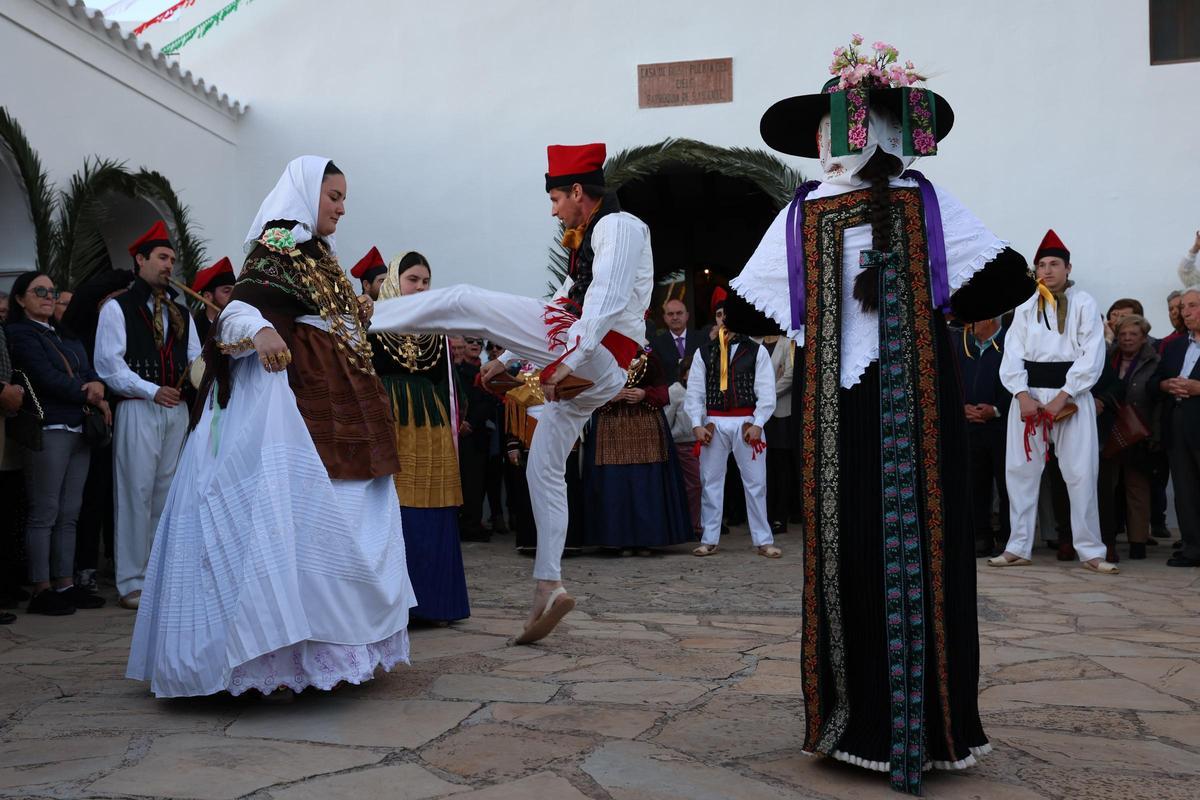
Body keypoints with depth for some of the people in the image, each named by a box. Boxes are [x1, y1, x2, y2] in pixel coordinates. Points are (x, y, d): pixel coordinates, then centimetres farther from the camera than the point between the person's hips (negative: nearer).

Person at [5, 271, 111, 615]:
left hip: (78, 430, 7)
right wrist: (89, 395, -5)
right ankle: (42, 590, 2)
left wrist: (98, 387, -11)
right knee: (44, 514, -4)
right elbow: (47, 377, -12)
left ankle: (65, 584, 14)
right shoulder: (20, 334, -1)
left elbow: (90, 372, 12)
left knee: (69, 515, 8)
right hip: (48, 430, -7)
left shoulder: (67, 337, 21)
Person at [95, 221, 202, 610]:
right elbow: (108, 365, -7)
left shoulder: (180, 312, 20)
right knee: (137, 493, -5)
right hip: (138, 410, -5)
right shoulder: (117, 308, 1)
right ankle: (132, 582, 2)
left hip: (177, 409, 6)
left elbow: (195, 358, 14)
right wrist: (152, 391, -16)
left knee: (169, 493, 8)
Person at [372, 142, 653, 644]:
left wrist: (569, 360, -27)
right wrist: (508, 358, 28)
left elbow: (608, 301, -18)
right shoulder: (588, 242, 29)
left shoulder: (618, 226, -3)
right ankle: (548, 587, 9)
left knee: (460, 302, -12)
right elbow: (563, 303, 30)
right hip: (589, 375, 10)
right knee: (544, 470, 10)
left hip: (593, 353, -10)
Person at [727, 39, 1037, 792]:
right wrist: (940, 306, 11)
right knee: (927, 552, 7)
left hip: (832, 412, 1)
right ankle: (932, 725, 15)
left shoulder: (800, 217, 0)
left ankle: (861, 723, 15)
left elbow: (741, 312, 2)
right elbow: (1009, 280, -5)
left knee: (846, 556, 7)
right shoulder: (927, 202, -2)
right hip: (919, 403, 0)